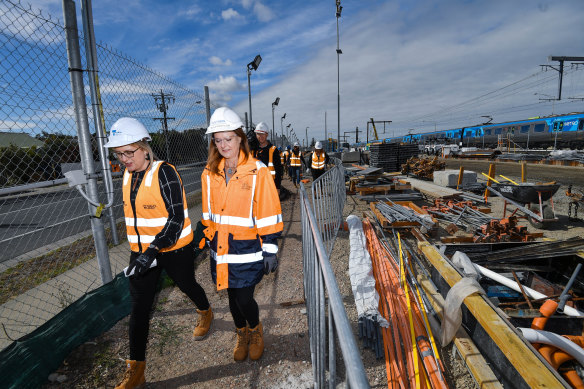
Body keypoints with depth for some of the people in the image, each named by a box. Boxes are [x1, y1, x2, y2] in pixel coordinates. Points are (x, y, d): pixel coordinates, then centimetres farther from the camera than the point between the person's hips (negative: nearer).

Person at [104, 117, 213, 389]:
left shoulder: (164, 172, -20)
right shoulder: (128, 175, 4)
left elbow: (176, 218, -23)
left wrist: (154, 250, -31)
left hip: (174, 249, -6)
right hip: (141, 251, 6)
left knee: (187, 285, 18)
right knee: (139, 307, 6)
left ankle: (205, 313, 51)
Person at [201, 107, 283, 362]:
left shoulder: (257, 171, -11)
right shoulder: (210, 174, 4)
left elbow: (269, 214, -9)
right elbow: (208, 214, 13)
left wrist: (270, 250, -8)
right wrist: (209, 240, 16)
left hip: (248, 247, -4)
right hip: (221, 247, 4)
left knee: (244, 299, 0)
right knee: (233, 297, 16)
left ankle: (256, 330, 36)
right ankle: (242, 334, 45)